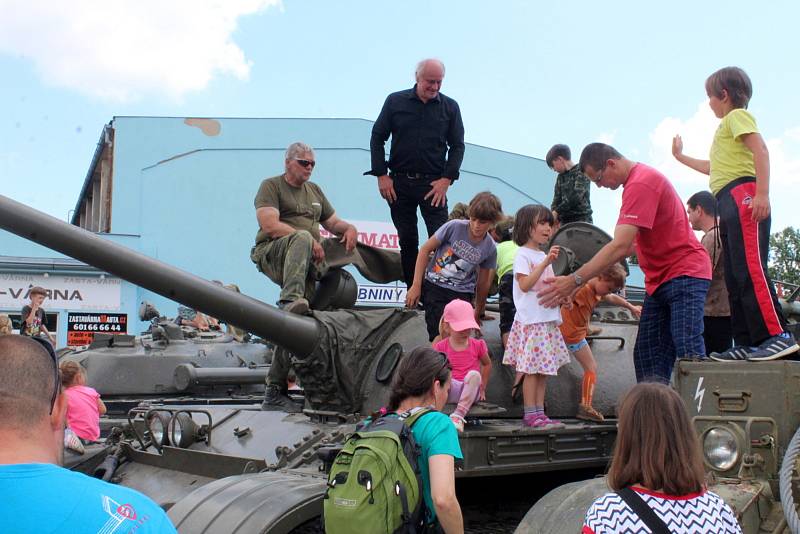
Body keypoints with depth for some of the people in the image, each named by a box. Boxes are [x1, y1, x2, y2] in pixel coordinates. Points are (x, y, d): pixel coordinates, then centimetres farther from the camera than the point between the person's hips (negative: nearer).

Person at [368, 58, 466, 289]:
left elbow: (457, 146, 6)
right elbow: (377, 138, 6)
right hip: (399, 183, 1)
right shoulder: (395, 101, 3)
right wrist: (381, 175, -2)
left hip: (433, 184, -1)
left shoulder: (450, 107, 4)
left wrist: (447, 179, -5)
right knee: (407, 240, 7)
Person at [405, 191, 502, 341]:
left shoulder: (489, 247, -4)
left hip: (461, 293, 2)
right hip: (434, 285, -2)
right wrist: (416, 285, -8)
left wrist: (478, 314, 18)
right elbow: (426, 250, -5)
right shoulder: (455, 227, -12)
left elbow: (483, 282, 9)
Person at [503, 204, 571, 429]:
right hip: (531, 320, -9)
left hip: (547, 319, 9)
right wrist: (546, 262, -22)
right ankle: (530, 414, -1)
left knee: (543, 368, 9)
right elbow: (525, 284, -18)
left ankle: (539, 412, 13)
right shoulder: (523, 255, -7)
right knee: (532, 369, -6)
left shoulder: (544, 255, 20)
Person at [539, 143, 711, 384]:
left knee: (689, 355, -15)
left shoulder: (641, 184, -18)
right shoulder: (639, 180, 15)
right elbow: (633, 243, 17)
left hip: (684, 273, -10)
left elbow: (620, 246, -25)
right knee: (647, 357, 3)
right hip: (659, 280, 10)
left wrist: (575, 280, -24)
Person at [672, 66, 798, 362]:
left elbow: (760, 149, -14)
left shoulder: (737, 115, 3)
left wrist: (762, 192, -26)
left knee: (750, 269, -19)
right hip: (730, 204, 10)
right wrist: (680, 157, 53)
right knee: (736, 277, 5)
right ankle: (748, 343, 3)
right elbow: (714, 168, 44)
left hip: (743, 195, -10)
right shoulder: (728, 127, 32)